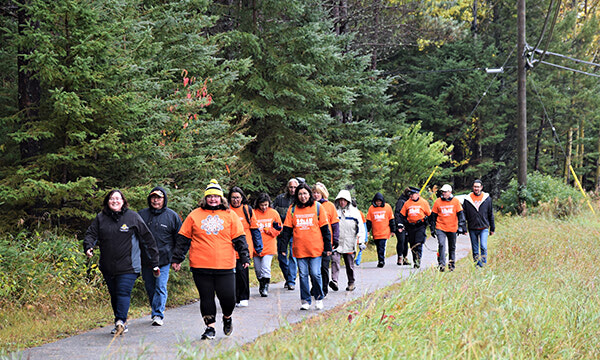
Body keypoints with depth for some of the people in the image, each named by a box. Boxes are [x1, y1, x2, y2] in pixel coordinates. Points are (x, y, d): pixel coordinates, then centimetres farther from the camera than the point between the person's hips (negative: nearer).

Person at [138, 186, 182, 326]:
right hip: (145, 260, 3)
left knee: (160, 287, -9)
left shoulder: (172, 216, 2)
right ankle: (157, 312, 23)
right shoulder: (142, 214, 8)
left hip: (164, 259, -3)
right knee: (150, 288, 9)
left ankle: (158, 314, -7)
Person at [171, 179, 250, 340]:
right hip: (200, 266, 0)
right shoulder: (195, 215, 8)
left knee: (228, 297, -1)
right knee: (206, 298, 2)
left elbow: (239, 239, 8)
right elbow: (184, 238, 10)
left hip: (225, 266, 0)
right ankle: (210, 327, 13)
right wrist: (177, 258, 7)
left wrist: (244, 257, 0)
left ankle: (227, 318, 28)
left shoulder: (230, 215, 9)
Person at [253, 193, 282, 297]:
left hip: (269, 246, -1)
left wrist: (268, 229, -8)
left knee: (265, 268, -13)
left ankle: (265, 287, -1)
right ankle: (261, 285, 31)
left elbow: (278, 229, 8)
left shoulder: (273, 213, 3)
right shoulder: (254, 213, -1)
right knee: (258, 269, 9)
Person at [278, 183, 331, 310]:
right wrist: (282, 247, 1)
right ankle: (305, 300, 12)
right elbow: (287, 230, 7)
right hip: (299, 249, 2)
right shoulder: (292, 209, 6)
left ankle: (319, 298, 15)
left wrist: (328, 247, 1)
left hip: (315, 248, -2)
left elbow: (325, 228, 3)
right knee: (303, 274, 4)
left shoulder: (317, 207, 2)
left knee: (315, 274, -3)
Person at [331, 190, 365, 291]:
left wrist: (361, 242, 0)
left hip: (349, 244, 0)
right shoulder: (334, 211, 4)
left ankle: (351, 283, 21)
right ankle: (334, 281, -24)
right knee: (334, 260, -18)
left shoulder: (354, 211, 5)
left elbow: (361, 228, 6)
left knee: (350, 264, 8)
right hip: (336, 242, 0)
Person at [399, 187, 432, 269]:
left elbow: (429, 214, 8)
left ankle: (418, 259, -17)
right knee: (412, 245, 8)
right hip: (410, 227, 3)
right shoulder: (407, 203, 6)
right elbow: (402, 215, 12)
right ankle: (415, 262, 18)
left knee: (418, 243, -16)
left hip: (420, 226, -3)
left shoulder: (424, 202, 0)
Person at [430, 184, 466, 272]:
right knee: (441, 245, -18)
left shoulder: (456, 201, 1)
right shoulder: (438, 202, 1)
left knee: (452, 247, 11)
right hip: (440, 228, -1)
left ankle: (451, 264, 24)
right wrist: (432, 228, 7)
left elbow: (460, 214, 3)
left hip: (452, 228, 1)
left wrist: (461, 227, -4)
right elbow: (433, 216, 7)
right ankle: (441, 264, -19)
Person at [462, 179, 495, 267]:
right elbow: (464, 215, 6)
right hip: (472, 229, 1)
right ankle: (477, 266, 15)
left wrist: (492, 228, 10)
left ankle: (483, 264, -10)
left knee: (483, 246, -17)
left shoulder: (487, 198, 4)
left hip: (484, 228, -1)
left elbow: (491, 214, 10)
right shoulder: (467, 199, 3)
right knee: (475, 250, 6)